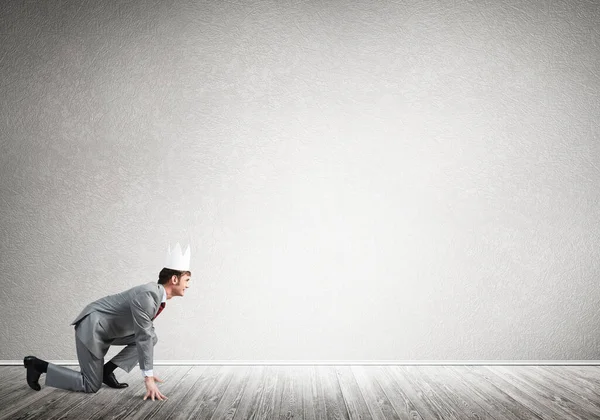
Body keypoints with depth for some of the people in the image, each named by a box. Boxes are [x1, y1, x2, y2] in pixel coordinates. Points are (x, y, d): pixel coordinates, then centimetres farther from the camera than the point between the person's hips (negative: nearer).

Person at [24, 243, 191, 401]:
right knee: (91, 385, -3)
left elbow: (146, 333, 13)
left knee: (152, 338, 1)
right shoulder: (147, 295, -27)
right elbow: (143, 337, -29)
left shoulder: (157, 294, 3)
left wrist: (150, 373, 13)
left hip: (108, 328, 9)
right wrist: (148, 378, -26)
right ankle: (38, 365, 7)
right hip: (92, 327, -9)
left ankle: (108, 369, 4)